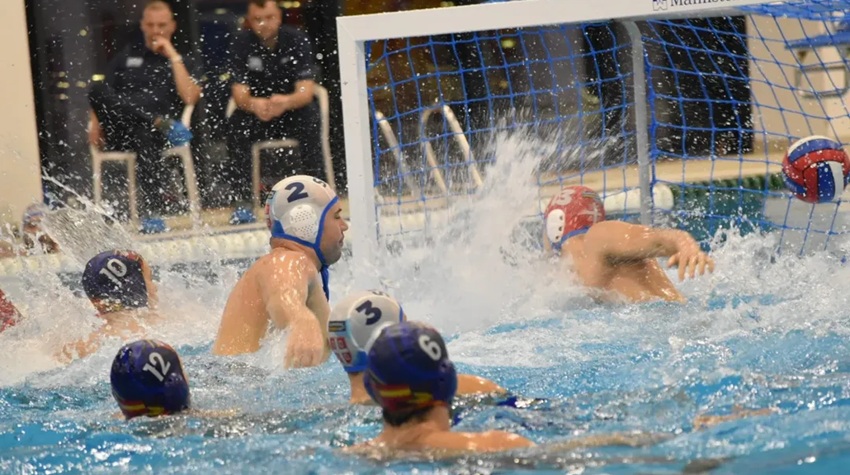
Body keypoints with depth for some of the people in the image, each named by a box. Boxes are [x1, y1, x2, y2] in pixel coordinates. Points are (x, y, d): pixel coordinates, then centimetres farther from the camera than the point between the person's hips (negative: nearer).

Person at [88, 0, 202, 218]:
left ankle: (155, 206, -47)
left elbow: (190, 98, -5)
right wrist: (95, 123, -2)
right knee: (97, 88, -28)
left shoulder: (184, 61, 15)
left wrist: (173, 57, -3)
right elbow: (102, 96, 18)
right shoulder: (128, 54, 24)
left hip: (156, 134, -2)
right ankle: (160, 123, -36)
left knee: (144, 135, -41)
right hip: (119, 133, 2)